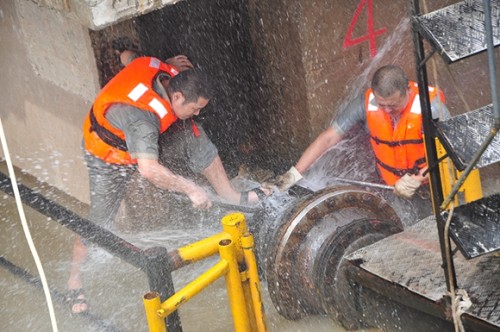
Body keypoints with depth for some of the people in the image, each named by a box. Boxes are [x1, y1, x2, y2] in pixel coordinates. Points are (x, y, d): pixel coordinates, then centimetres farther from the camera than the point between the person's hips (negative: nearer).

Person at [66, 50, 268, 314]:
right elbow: (149, 169, -53)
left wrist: (170, 64, 6)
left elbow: (127, 56, 3)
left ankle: (230, 196, 3)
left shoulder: (157, 69, -20)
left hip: (143, 139, 8)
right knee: (99, 220, -4)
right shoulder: (141, 116, -43)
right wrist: (191, 189, -47)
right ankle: (74, 283, 11)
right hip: (109, 157, -8)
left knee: (194, 135, -6)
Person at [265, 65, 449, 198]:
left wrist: (417, 179, -32)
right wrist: (293, 175, -15)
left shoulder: (429, 104, -21)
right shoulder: (367, 103, -12)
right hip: (392, 191, 3)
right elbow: (328, 138, -9)